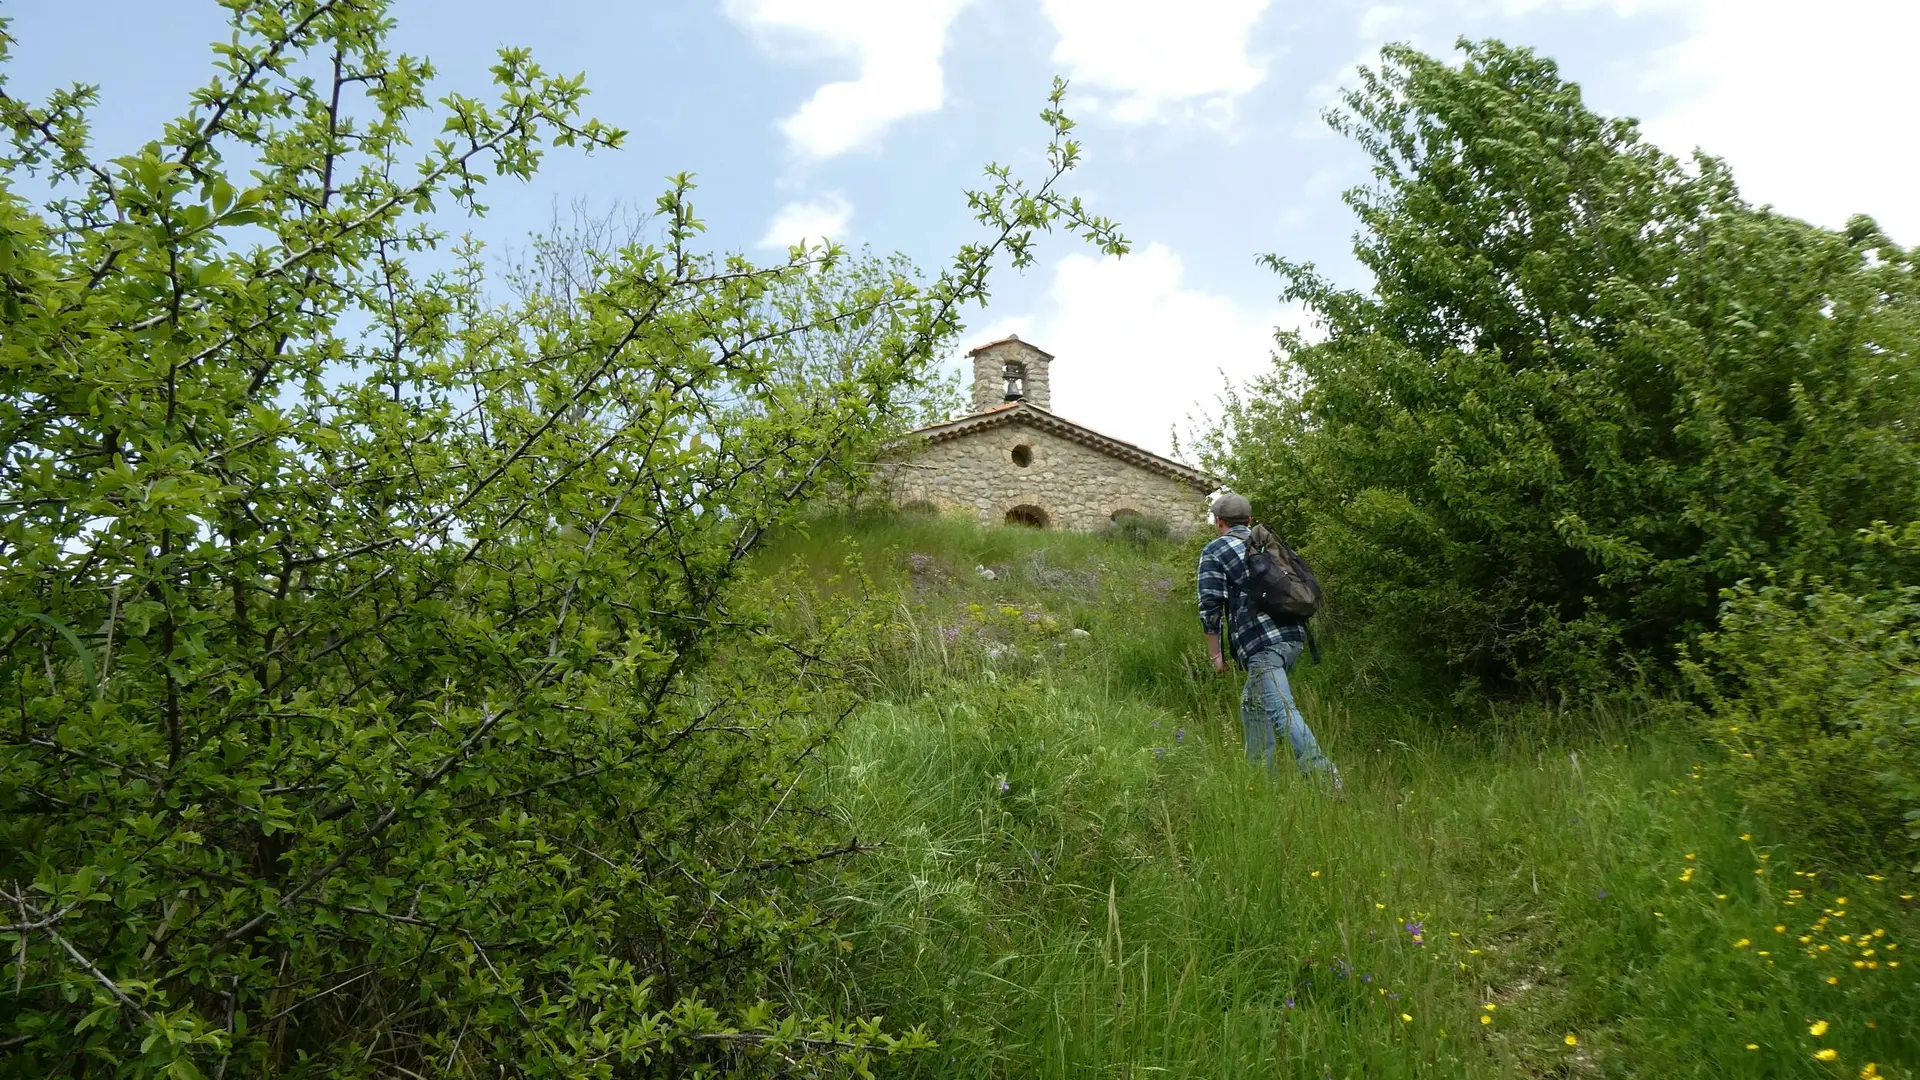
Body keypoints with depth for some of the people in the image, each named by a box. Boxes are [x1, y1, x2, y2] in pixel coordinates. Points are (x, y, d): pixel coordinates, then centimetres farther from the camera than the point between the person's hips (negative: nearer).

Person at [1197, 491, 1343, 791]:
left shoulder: (1215, 550, 3)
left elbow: (1210, 606, -5)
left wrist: (1215, 654, 2)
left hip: (1261, 643, -8)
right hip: (1293, 637, 8)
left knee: (1282, 710, -16)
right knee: (1253, 702, 21)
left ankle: (1323, 772, -29)